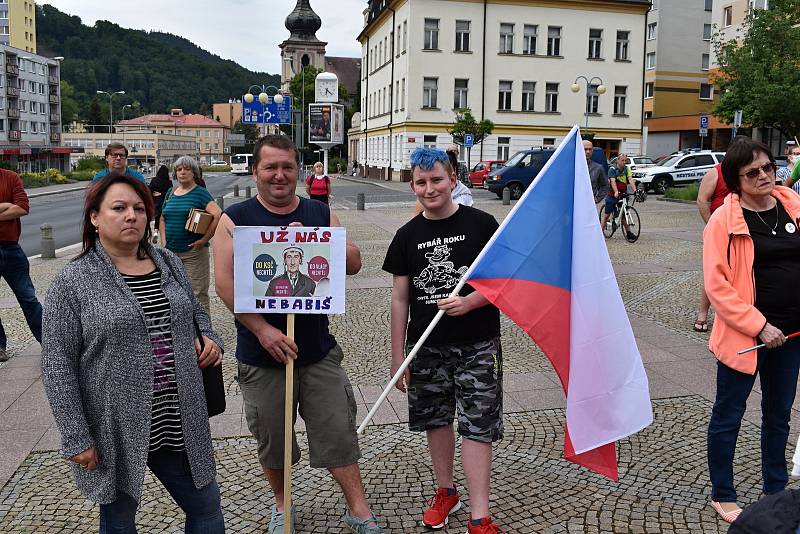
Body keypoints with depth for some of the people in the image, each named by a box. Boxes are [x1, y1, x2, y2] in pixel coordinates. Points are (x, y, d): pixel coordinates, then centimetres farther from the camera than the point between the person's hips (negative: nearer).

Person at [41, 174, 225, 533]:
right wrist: (76, 438, -11)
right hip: (115, 431, -4)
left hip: (179, 422, 4)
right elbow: (57, 366, -9)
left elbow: (196, 312, 21)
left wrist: (209, 338, -1)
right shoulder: (72, 282, -9)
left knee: (206, 505, 15)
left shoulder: (169, 264, 6)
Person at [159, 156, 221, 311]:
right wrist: (163, 242, 10)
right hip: (170, 252, 6)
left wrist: (204, 240, -18)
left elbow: (218, 215, -18)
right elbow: (162, 219, 23)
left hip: (194, 252, -6)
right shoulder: (170, 193, 13)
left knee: (198, 294, -3)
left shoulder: (200, 193, -5)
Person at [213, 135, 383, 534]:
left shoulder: (320, 214, 5)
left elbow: (353, 263, 0)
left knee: (338, 431, 7)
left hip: (319, 349, 2)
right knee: (271, 437, 14)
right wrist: (263, 329, -19)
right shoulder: (235, 219, -3)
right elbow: (224, 282, -11)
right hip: (261, 353, -1)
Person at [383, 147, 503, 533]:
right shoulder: (408, 236, 3)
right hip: (427, 346, 4)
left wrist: (469, 302, -21)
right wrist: (398, 357, 5)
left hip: (477, 345, -3)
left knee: (477, 426, -2)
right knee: (436, 419, 14)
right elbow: (400, 299, 6)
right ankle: (445, 492, 35)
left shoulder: (481, 224, -6)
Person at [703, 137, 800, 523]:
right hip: (744, 334, -5)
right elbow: (716, 285, -15)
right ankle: (722, 496, 25)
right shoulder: (724, 220, -12)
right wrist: (759, 326, -18)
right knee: (728, 417, 8)